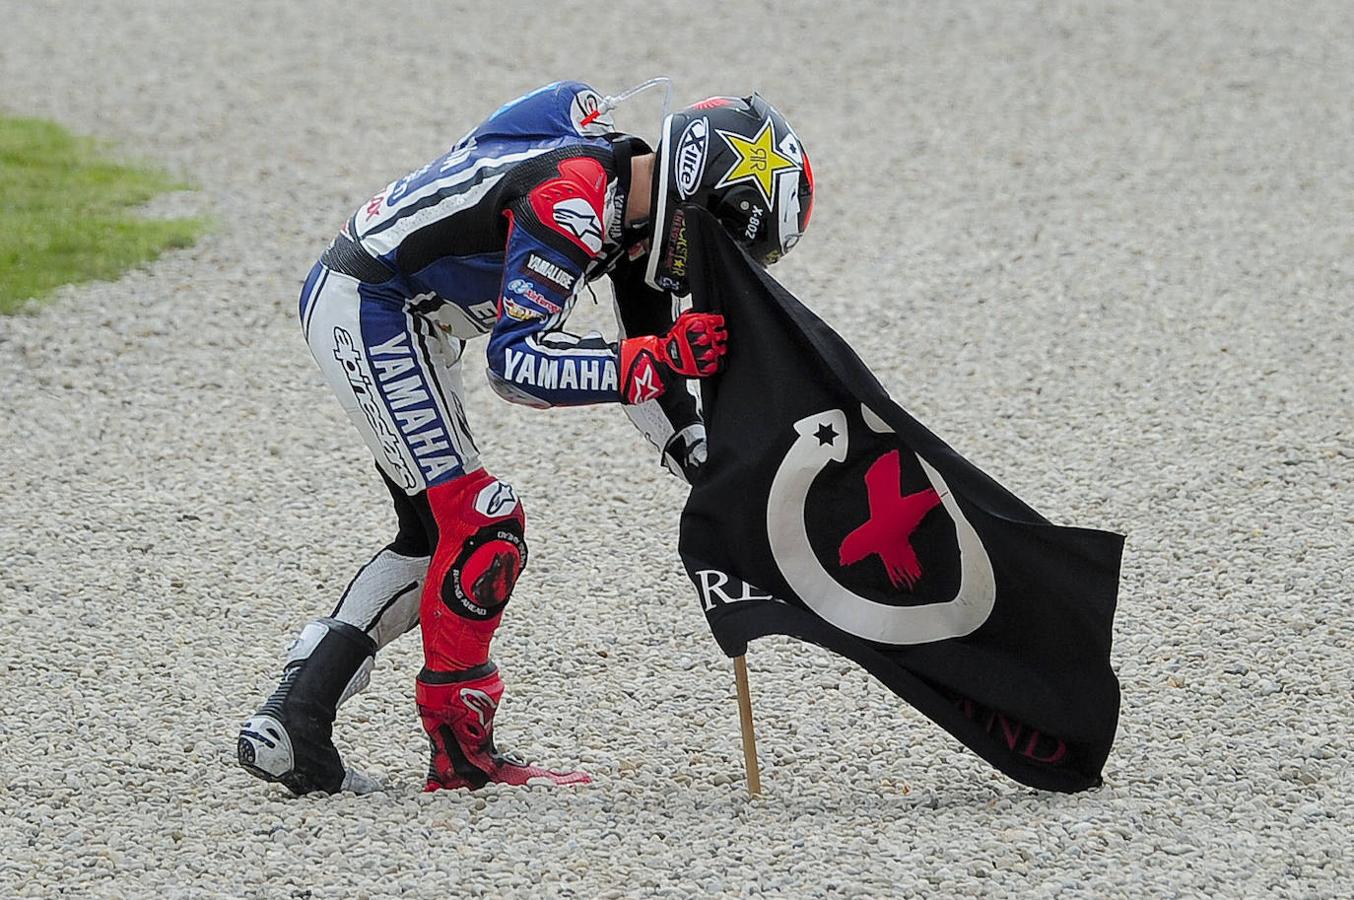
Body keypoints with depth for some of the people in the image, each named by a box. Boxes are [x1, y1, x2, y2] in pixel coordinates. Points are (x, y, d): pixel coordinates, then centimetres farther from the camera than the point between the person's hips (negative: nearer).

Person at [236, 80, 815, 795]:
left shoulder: (629, 198, 4)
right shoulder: (568, 203, -26)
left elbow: (642, 354, 12)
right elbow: (519, 364, -31)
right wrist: (663, 359, -33)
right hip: (369, 312, -11)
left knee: (435, 536, 12)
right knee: (481, 525, -10)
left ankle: (287, 727, 10)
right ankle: (461, 749, -1)